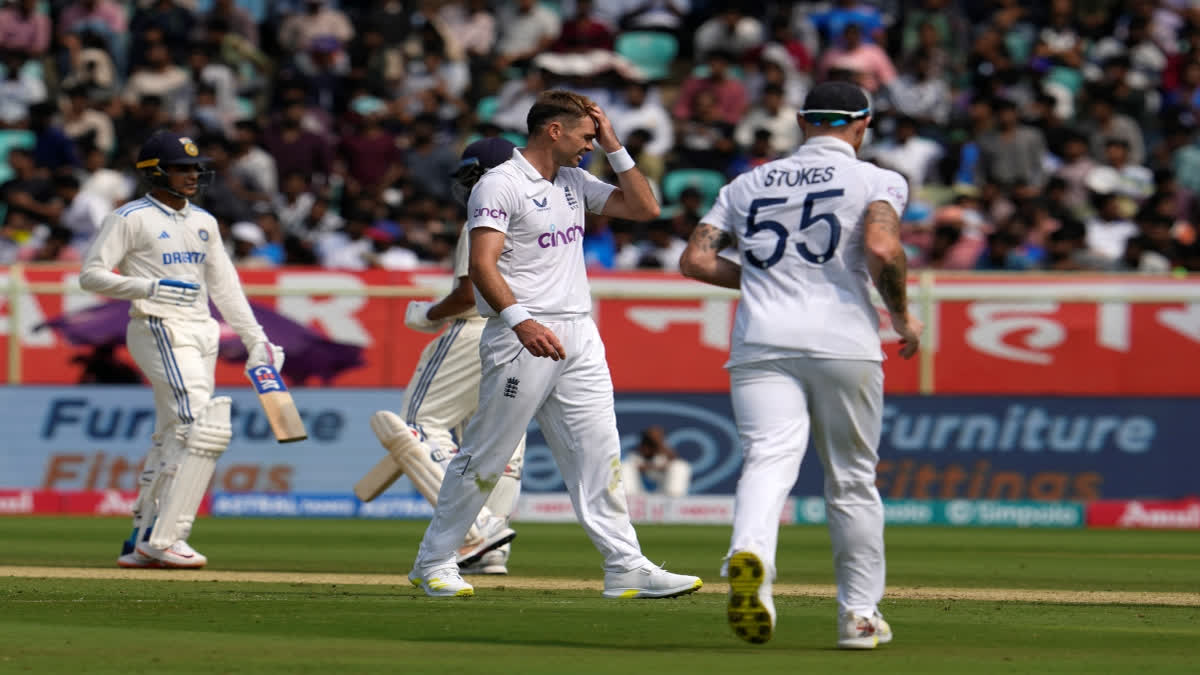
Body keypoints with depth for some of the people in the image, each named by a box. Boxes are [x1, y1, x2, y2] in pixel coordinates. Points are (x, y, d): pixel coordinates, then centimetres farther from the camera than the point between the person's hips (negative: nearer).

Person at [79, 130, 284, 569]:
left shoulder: (203, 222, 18)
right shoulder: (130, 218, -4)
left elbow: (224, 284, 21)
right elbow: (91, 274, -8)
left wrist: (255, 339, 15)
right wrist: (151, 288, -19)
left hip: (203, 332, 8)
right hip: (160, 330, -8)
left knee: (174, 440, 8)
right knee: (204, 428, -20)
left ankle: (141, 544, 13)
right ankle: (163, 538, -20)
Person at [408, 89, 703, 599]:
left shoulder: (574, 183, 16)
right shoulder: (500, 184, -9)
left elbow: (644, 209, 18)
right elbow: (482, 265, -20)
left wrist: (614, 148, 10)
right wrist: (520, 321, -34)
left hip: (579, 337, 7)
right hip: (521, 338, -7)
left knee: (598, 453, 1)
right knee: (486, 457, -2)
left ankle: (625, 567, -2)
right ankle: (433, 561, 9)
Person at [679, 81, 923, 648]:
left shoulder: (749, 184, 18)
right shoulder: (877, 180, 6)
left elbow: (695, 260, 12)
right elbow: (881, 249, -13)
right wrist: (902, 317, 3)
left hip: (761, 344, 2)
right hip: (843, 341, -1)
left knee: (769, 459, -14)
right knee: (852, 480, 11)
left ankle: (748, 558, -44)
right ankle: (860, 614, 17)